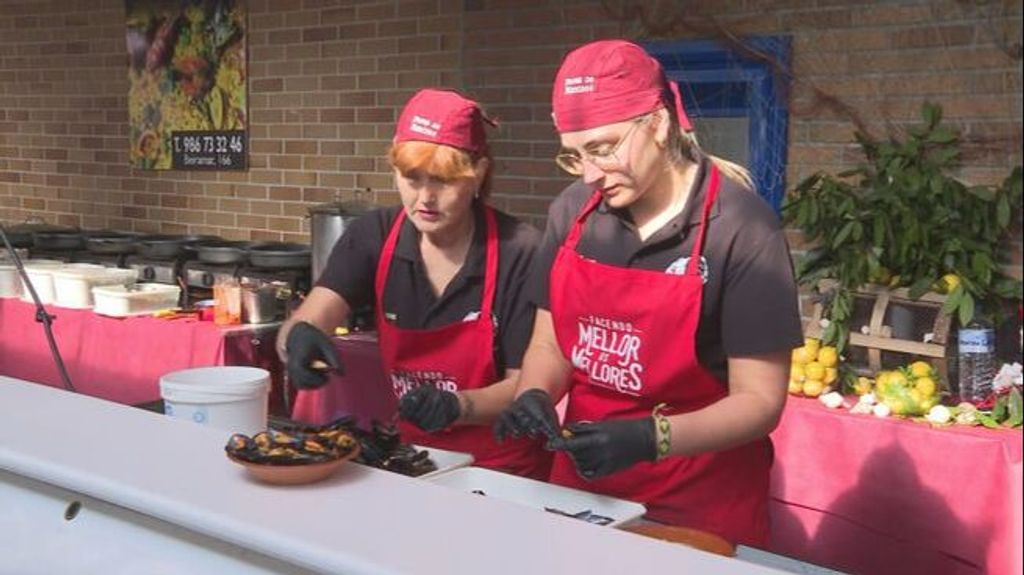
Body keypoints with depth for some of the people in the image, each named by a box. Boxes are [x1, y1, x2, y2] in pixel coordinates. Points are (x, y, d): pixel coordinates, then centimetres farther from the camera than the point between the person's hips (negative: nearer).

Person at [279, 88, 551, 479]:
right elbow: (301, 324, -11)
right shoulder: (374, 238, -2)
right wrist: (299, 339, -33)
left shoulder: (518, 252, -13)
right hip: (416, 456, 4)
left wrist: (458, 406, -27)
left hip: (503, 471, -3)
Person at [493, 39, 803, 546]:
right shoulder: (572, 211, -2)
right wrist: (535, 395, -12)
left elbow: (760, 400, -16)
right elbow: (549, 344, 8)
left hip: (700, 503, -4)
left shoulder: (741, 229, -17)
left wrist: (651, 438, -29)